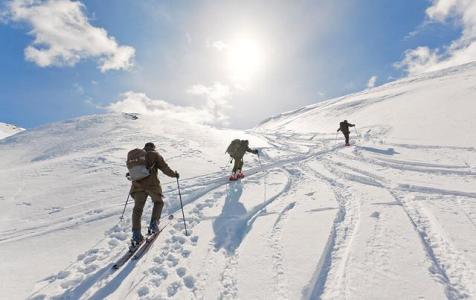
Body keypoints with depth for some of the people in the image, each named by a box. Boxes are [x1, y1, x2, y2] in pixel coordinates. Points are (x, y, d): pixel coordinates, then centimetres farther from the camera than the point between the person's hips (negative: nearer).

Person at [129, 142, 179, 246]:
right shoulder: (155, 155, 5)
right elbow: (164, 168, -2)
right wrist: (174, 174, 12)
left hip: (138, 184, 4)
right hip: (152, 184, -4)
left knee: (138, 208, 10)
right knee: (158, 202, 20)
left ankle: (136, 233, 2)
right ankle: (153, 224, 10)